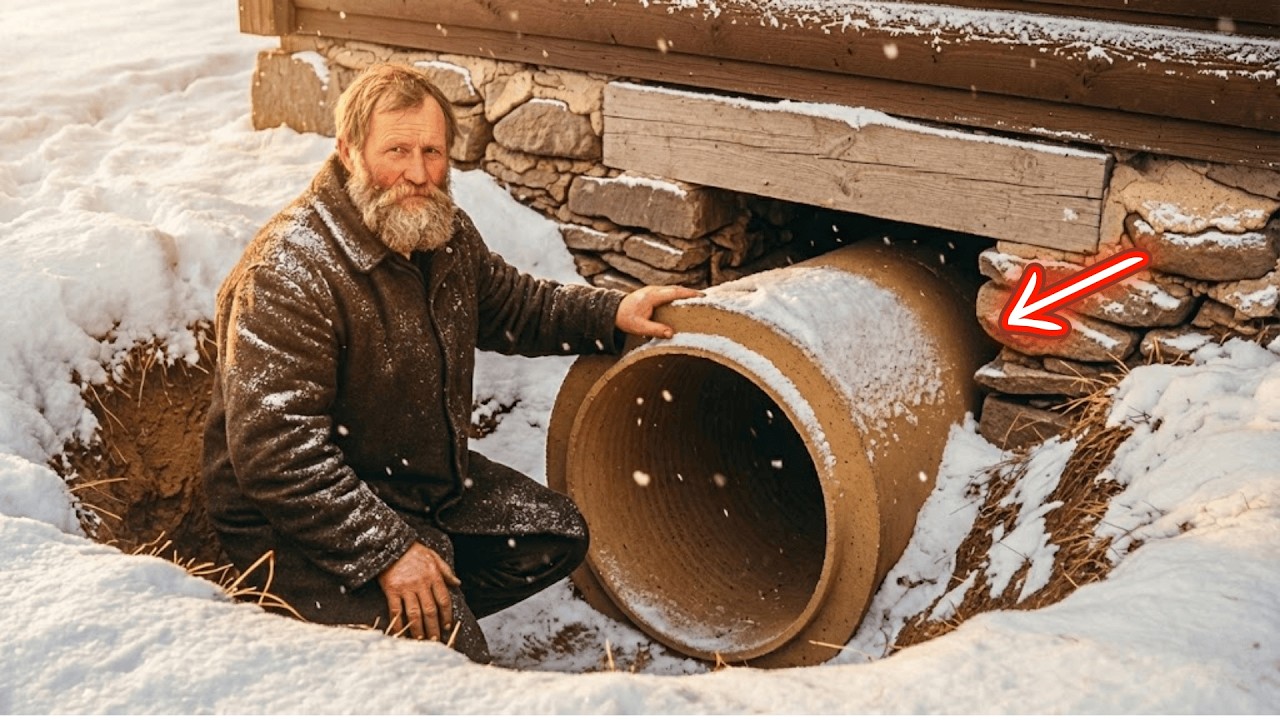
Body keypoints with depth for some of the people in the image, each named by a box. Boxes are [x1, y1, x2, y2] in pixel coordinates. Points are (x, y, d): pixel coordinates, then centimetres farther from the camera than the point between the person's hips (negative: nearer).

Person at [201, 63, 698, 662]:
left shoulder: (447, 235, 1)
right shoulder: (290, 273, -26)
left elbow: (511, 305, 21)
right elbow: (274, 451, -29)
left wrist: (610, 312, 7)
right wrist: (385, 549, -31)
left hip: (430, 477, 9)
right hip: (302, 517, -8)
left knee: (557, 536, 10)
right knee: (447, 655, -21)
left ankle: (432, 604, 9)